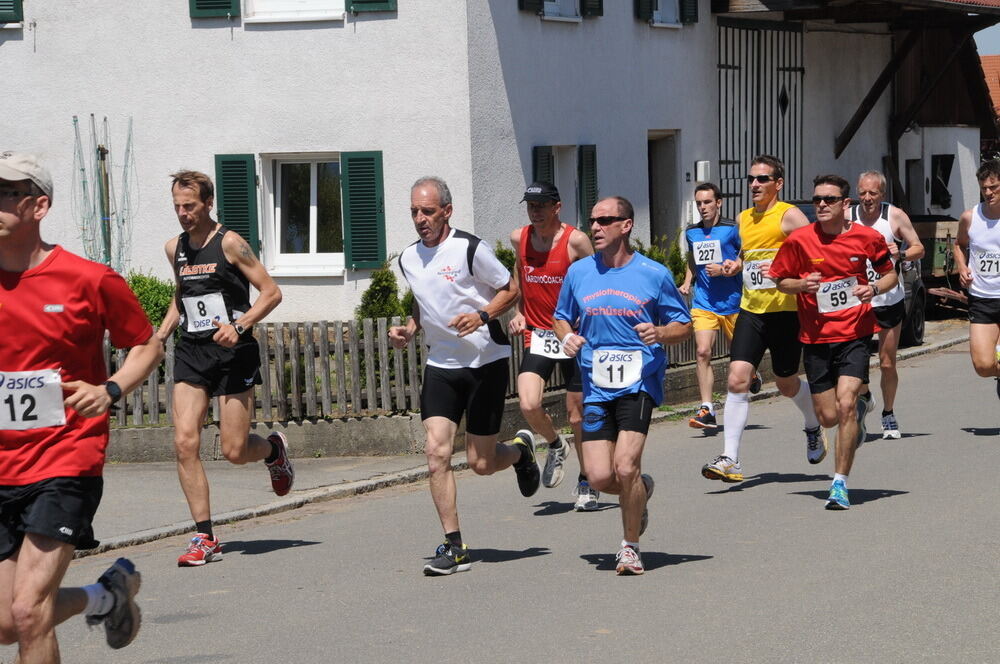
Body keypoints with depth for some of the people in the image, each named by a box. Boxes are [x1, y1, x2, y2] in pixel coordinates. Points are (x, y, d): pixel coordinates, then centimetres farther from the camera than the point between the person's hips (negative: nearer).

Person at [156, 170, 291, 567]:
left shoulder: (229, 244, -7)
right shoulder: (174, 249, 11)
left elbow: (271, 292, -7)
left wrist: (239, 325, -20)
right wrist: (162, 333, 13)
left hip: (233, 354, -5)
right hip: (191, 354, 5)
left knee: (234, 451, -3)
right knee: (185, 442, -11)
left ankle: (274, 449, 35)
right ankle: (205, 538, -6)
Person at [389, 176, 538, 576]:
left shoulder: (470, 249, -13)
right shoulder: (408, 259, 6)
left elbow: (511, 289, -5)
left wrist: (482, 316, -21)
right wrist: (409, 330, 4)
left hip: (486, 361, -4)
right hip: (441, 364, 5)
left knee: (480, 463, 1)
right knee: (436, 451, -12)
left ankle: (521, 452, 37)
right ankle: (454, 547, -5)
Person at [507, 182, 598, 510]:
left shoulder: (575, 240, -11)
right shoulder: (519, 238, 2)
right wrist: (518, 312, 11)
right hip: (537, 335, 3)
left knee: (578, 414, 4)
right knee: (529, 406, -17)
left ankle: (587, 482, 23)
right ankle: (555, 445, 16)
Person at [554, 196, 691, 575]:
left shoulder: (653, 274, 0)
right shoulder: (579, 272, 8)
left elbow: (684, 326, 7)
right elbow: (561, 317, 22)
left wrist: (660, 333, -14)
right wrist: (567, 337, 0)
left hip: (639, 383, -3)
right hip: (596, 387, 3)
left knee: (625, 467, -17)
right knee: (600, 477, -5)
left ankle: (630, 546, 6)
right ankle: (640, 490, 32)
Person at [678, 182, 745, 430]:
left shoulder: (732, 229, -7)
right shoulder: (692, 232, 9)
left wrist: (724, 269, -17)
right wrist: (687, 283, 12)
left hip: (732, 301, -3)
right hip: (703, 303, 3)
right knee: (702, 352, -13)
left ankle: (752, 375, 48)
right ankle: (707, 410, -14)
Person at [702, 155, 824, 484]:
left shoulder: (789, 216, -8)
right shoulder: (744, 218, 13)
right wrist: (736, 266, 9)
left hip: (784, 311, -5)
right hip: (751, 309, 5)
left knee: (787, 384, 10)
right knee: (737, 379, -10)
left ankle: (814, 427, 43)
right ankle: (730, 459, -12)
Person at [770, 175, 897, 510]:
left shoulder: (867, 237, -3)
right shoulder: (799, 239, -4)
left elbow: (891, 274, 12)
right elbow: (780, 281, 8)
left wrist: (874, 287, -10)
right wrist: (803, 284, -13)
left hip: (854, 333, -2)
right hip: (816, 335, 2)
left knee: (845, 405, -18)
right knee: (828, 416, 5)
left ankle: (840, 483, -8)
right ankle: (858, 407, 44)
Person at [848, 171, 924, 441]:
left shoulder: (895, 216, -5)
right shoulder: (847, 217, -2)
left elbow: (919, 248, 1)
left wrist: (901, 254, -20)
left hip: (890, 300, 0)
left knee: (887, 363, 5)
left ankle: (888, 416, 26)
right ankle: (864, 397, 17)